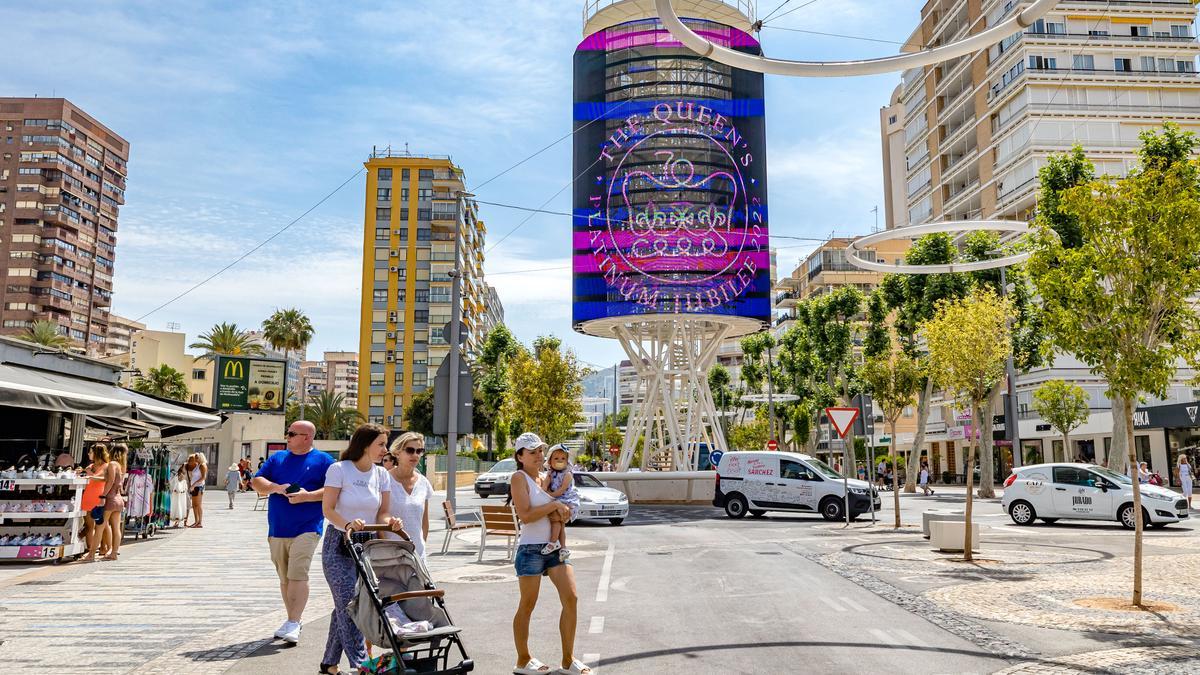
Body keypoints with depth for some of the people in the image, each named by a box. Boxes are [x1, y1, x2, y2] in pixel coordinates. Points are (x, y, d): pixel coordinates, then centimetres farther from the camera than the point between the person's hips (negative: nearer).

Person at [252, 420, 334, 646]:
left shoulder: (323, 460, 1)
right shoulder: (277, 458, 16)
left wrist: (308, 496, -18)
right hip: (277, 530, 6)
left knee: (297, 575, -15)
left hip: (306, 529, -6)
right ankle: (293, 619, 22)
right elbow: (256, 482, 11)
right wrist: (275, 487, -8)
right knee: (284, 578, 11)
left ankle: (293, 623, -14)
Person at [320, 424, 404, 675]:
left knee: (344, 606, 10)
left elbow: (383, 512, 4)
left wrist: (390, 521, -19)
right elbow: (327, 509, -12)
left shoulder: (382, 474, 4)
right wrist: (347, 525, -29)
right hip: (339, 545, -5)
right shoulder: (339, 469, -10)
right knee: (348, 604, -9)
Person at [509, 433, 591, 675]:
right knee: (527, 605, 3)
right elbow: (525, 515, -19)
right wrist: (554, 505, -17)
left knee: (571, 598, 0)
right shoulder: (519, 477, -8)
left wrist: (564, 509, 5)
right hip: (531, 549, -7)